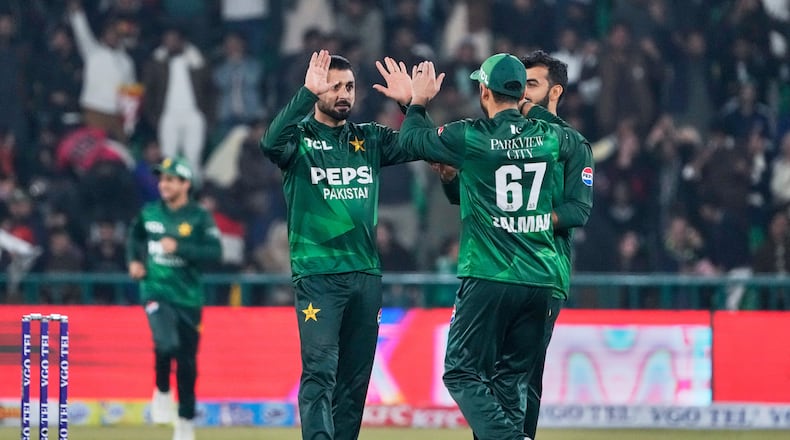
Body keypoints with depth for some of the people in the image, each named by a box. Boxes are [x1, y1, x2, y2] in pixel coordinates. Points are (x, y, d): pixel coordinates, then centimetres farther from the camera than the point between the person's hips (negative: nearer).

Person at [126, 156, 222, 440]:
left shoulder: (199, 217, -6)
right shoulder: (149, 212, 4)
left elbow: (215, 252, -16)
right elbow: (135, 235, 25)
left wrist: (179, 248, -25)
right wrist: (133, 260, 8)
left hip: (188, 298, 0)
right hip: (156, 291, 0)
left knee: (186, 362, 7)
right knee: (166, 343, -27)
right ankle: (162, 392, 0)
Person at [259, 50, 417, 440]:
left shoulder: (369, 139, 13)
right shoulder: (299, 137, 0)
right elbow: (271, 144, -23)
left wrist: (411, 104, -15)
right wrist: (306, 94, -32)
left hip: (365, 274, 5)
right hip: (317, 273, -5)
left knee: (355, 377, 8)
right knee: (320, 371, -15)